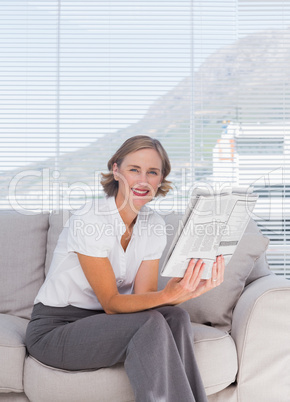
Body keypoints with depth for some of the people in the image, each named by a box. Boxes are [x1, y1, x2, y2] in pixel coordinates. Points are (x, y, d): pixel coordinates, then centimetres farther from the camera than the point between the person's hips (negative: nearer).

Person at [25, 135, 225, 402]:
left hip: (102, 321, 6)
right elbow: (111, 303, -22)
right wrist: (168, 294, -38)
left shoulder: (154, 225, -2)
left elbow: (144, 295, -9)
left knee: (176, 316, -22)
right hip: (54, 328, -6)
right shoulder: (89, 221, -22)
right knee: (152, 324, -29)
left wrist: (186, 292, -30)